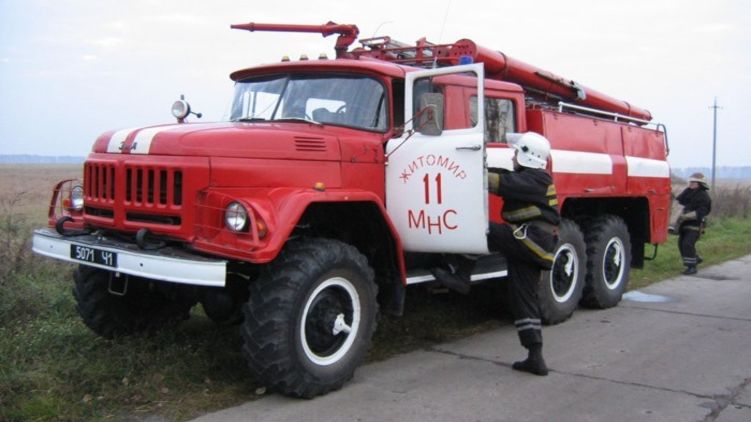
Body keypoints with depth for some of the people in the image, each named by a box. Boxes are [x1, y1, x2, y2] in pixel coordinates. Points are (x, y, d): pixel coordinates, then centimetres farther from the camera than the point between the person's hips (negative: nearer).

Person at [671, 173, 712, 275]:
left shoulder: (704, 196, -12)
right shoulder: (691, 193, 13)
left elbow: (700, 213, -22)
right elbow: (680, 200, 6)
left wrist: (686, 216, -28)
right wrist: (688, 189, -3)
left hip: (695, 225, -9)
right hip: (685, 224, 9)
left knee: (687, 244, -18)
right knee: (681, 243, 13)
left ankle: (692, 266, -12)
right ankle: (696, 259, 34)